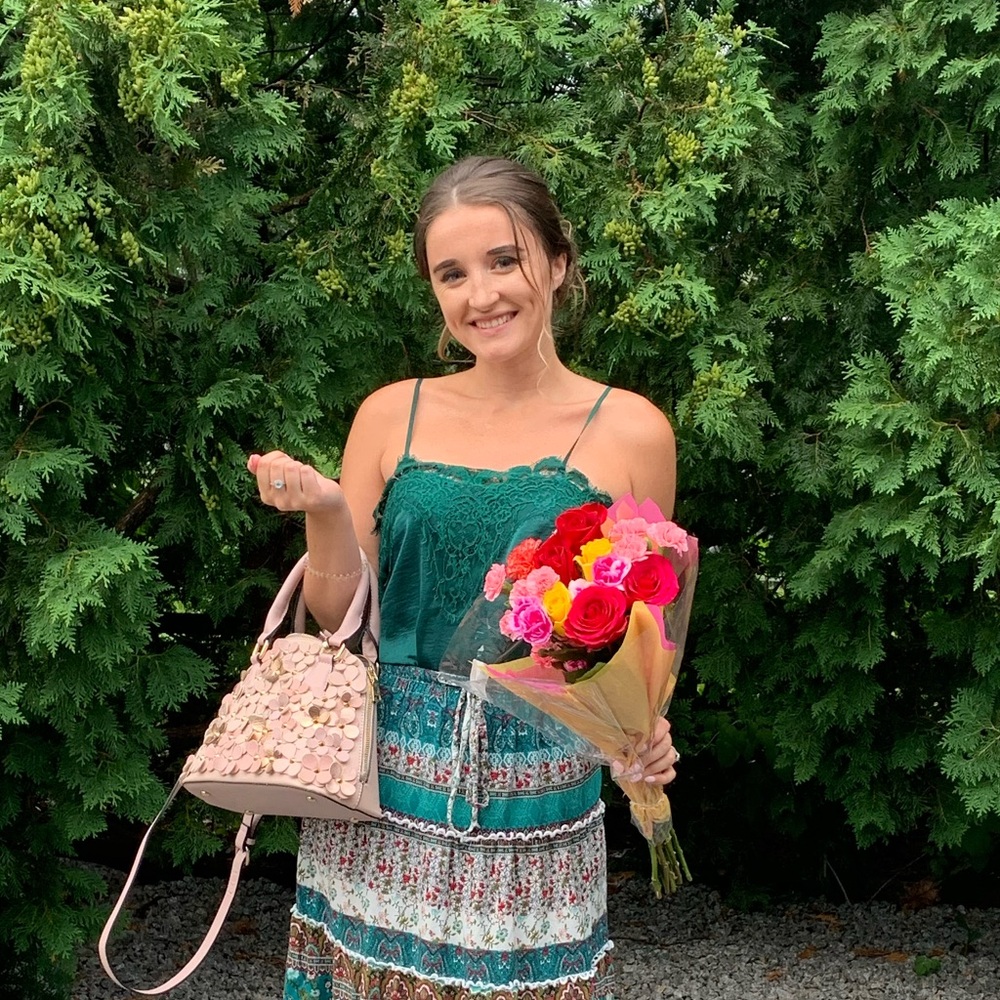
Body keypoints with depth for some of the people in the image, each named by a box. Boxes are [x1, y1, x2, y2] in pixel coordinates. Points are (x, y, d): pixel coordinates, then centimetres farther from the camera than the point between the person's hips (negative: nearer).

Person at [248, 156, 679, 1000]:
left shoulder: (629, 432, 0)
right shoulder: (392, 416, 3)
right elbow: (336, 616, 5)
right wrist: (324, 513, -12)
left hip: (537, 801, -1)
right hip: (384, 787, 1)